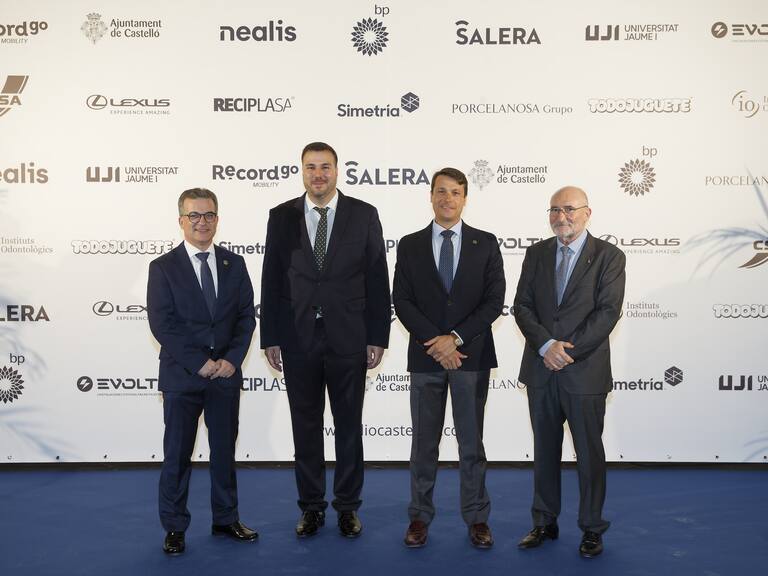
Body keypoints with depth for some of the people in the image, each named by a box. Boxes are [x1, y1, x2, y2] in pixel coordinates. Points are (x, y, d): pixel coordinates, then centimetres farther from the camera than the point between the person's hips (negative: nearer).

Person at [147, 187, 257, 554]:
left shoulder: (234, 265, 7)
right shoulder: (163, 268, -3)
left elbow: (246, 317, 4)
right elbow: (162, 324, -10)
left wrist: (232, 359, -10)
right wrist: (200, 363, -15)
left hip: (226, 374, 3)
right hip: (181, 376, -3)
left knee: (224, 449, 13)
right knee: (177, 455, 6)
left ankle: (226, 519, 27)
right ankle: (174, 527, 19)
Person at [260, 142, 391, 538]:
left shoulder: (364, 215, 0)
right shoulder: (282, 217, 3)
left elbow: (377, 280, 0)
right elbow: (271, 281, 4)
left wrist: (378, 338, -4)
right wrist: (270, 338, 1)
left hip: (348, 339, -1)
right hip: (298, 339, 1)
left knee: (349, 425, 9)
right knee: (305, 426, 10)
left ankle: (348, 506, 24)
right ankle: (312, 506, 24)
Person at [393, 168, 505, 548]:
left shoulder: (485, 243, 3)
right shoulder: (410, 245, 5)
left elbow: (495, 300, -3)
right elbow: (402, 301, -2)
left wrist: (456, 338, -13)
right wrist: (435, 343, -12)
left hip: (472, 355, 0)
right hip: (425, 356, 1)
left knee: (471, 441, 9)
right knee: (424, 442, 9)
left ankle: (476, 518, 20)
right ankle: (420, 517, 21)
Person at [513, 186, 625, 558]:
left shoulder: (609, 256, -3)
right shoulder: (536, 253, 8)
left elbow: (608, 312, -11)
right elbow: (522, 306, 1)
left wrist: (568, 349, -17)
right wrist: (547, 345, -14)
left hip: (585, 371, -3)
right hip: (541, 370, 4)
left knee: (589, 452, 6)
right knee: (544, 450, 13)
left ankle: (592, 529, 21)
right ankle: (545, 523, 26)